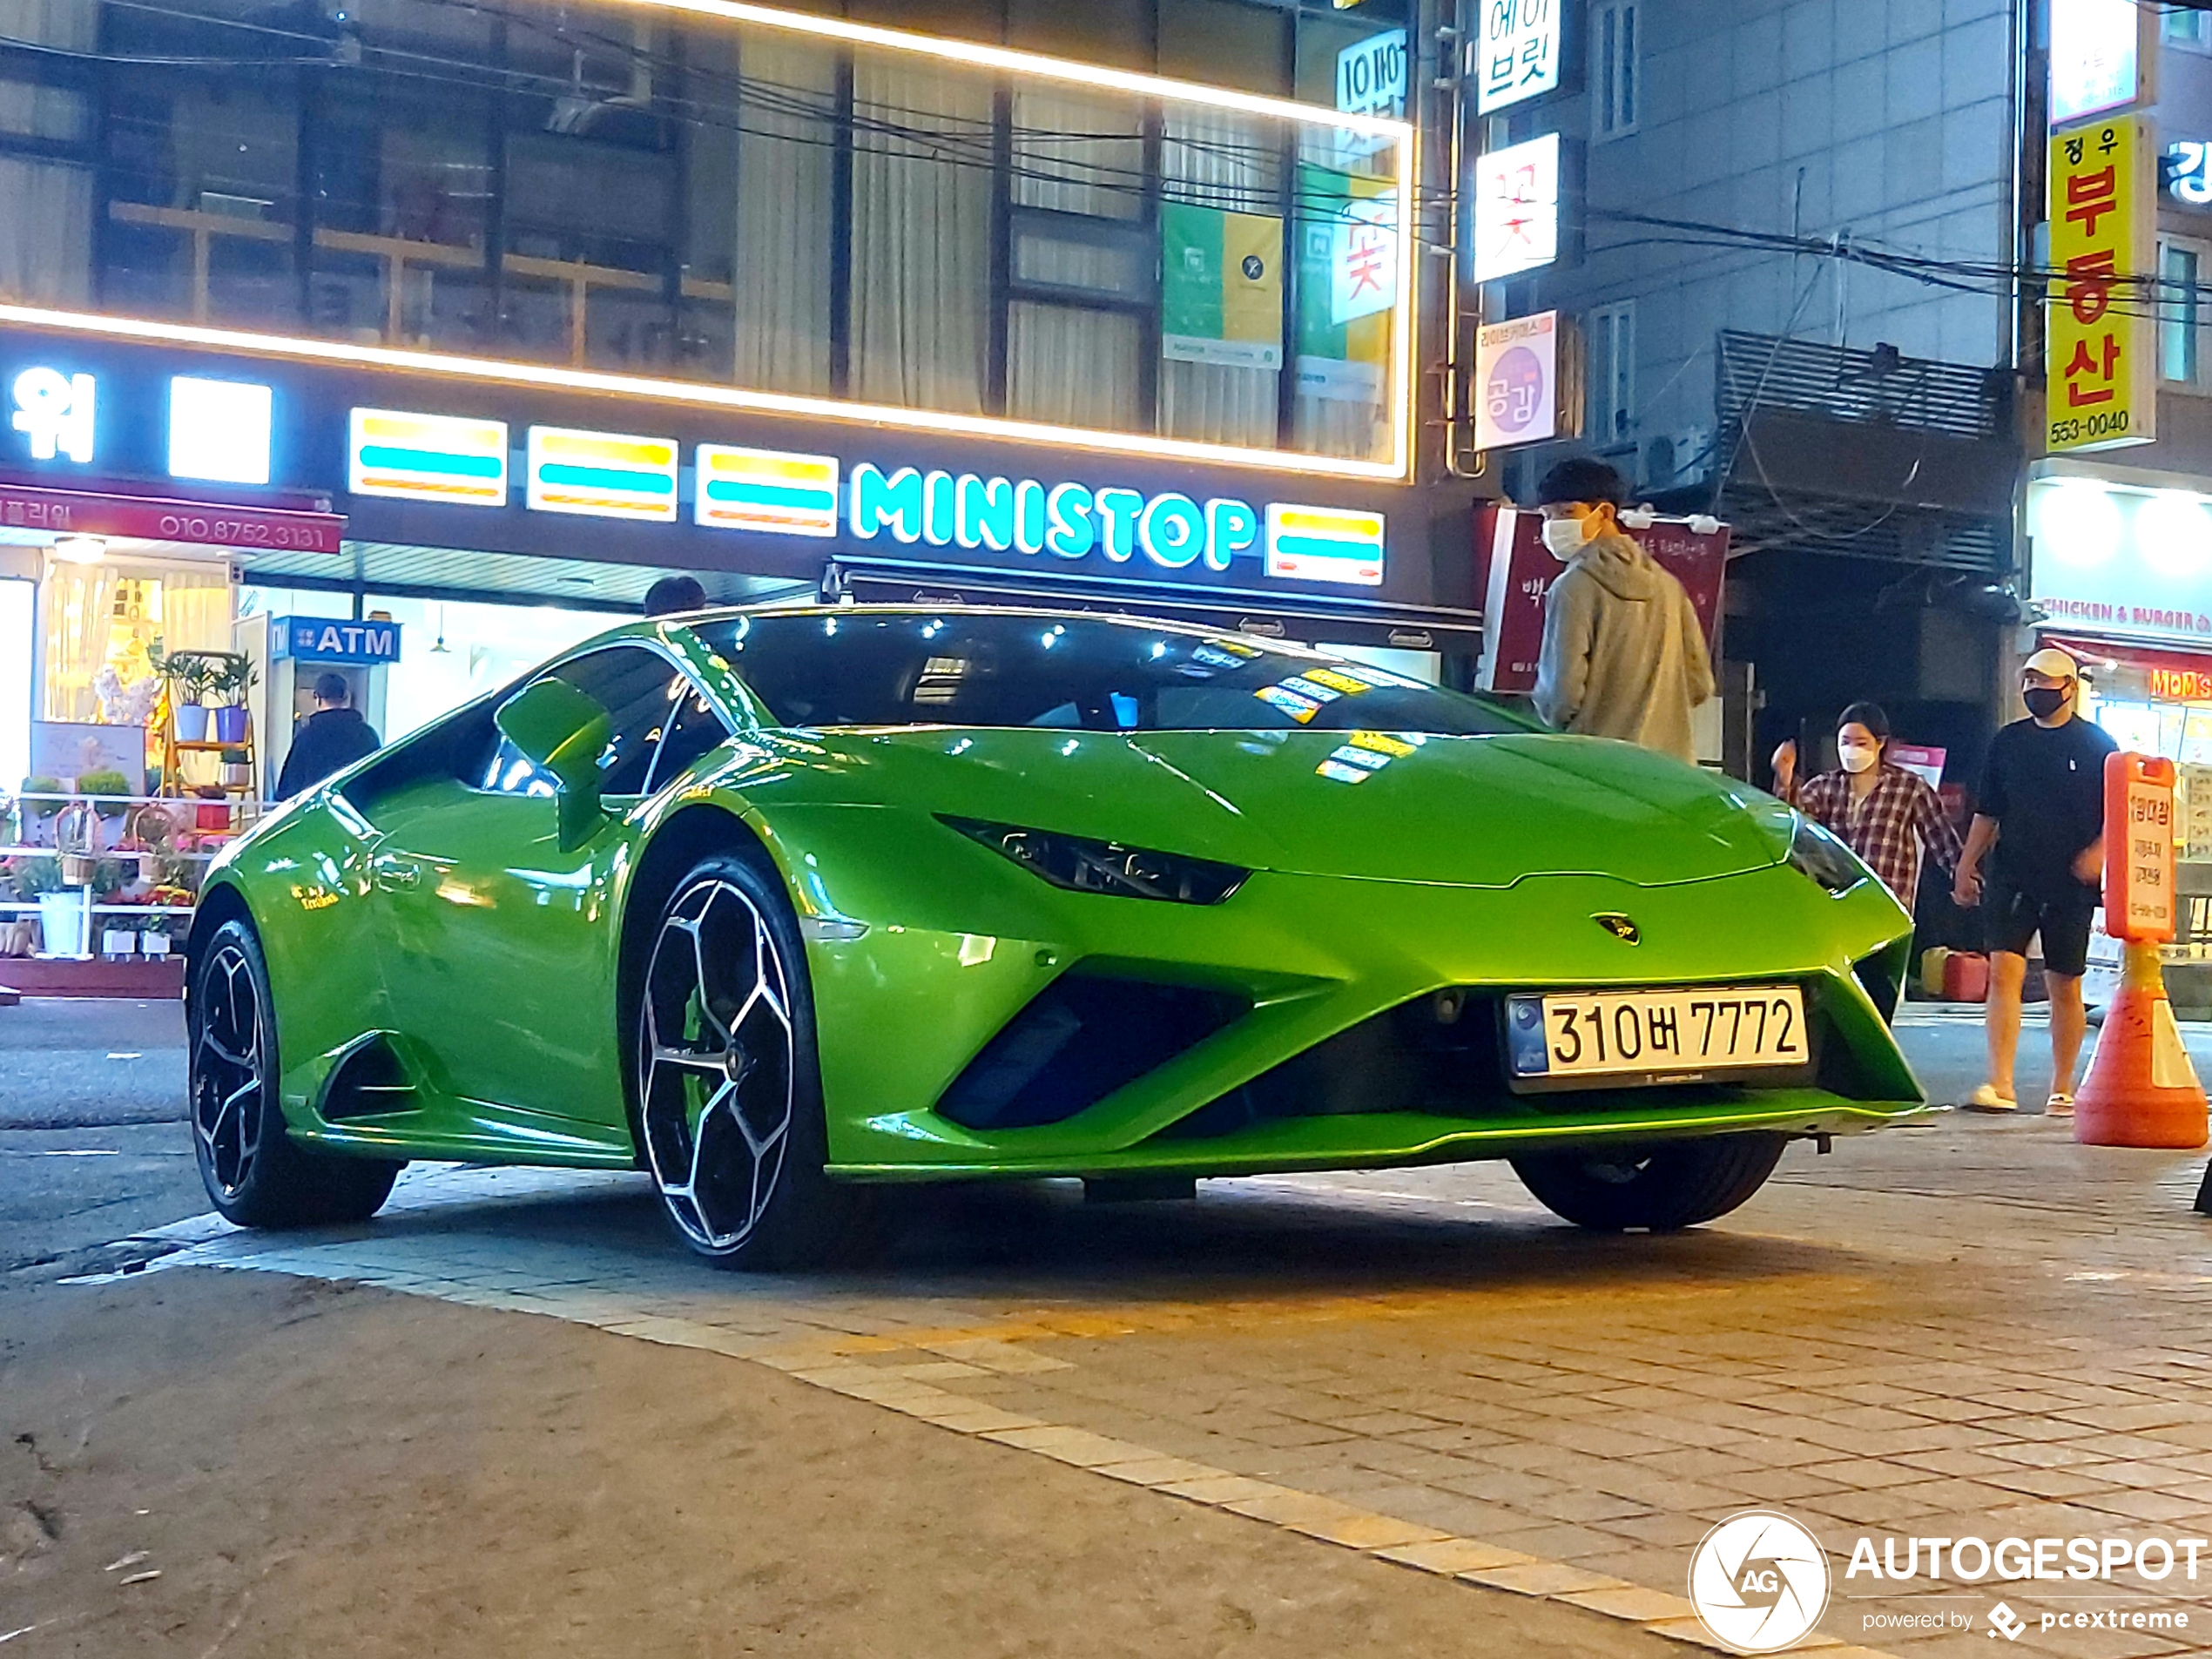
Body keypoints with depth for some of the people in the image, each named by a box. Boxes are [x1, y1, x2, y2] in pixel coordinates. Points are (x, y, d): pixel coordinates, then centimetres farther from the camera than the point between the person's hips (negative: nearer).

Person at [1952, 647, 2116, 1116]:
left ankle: (2062, 1090, 16)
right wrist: (1966, 866, 12)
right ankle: (2000, 1085, -17)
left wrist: (2099, 852, -14)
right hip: (2011, 879, 2)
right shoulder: (2007, 742, 10)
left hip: (2071, 885, -2)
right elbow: (1987, 812, 16)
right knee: (2003, 970, -13)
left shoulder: (2097, 746, 2)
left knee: (2065, 985, 5)